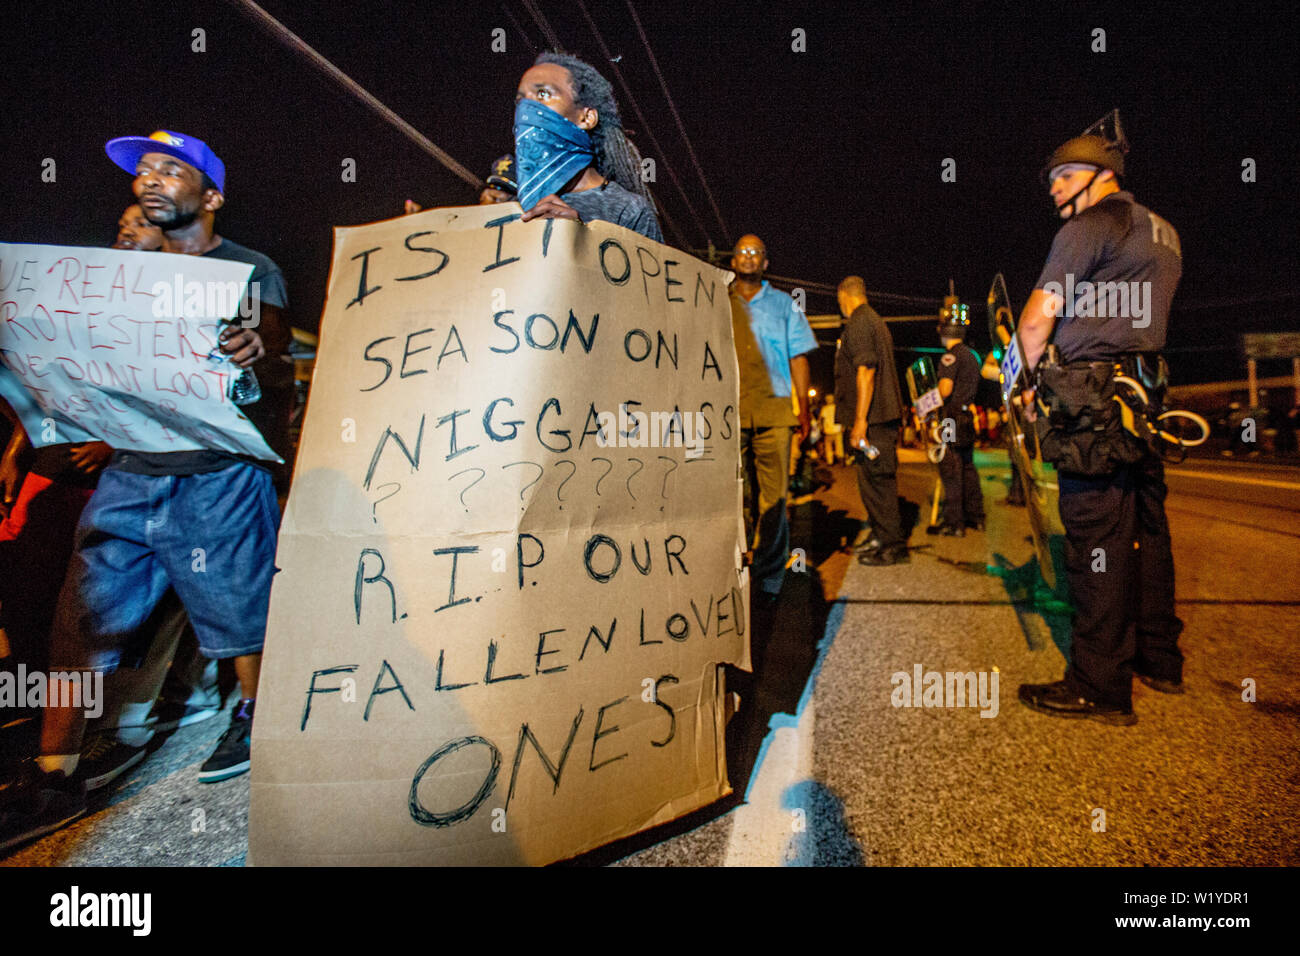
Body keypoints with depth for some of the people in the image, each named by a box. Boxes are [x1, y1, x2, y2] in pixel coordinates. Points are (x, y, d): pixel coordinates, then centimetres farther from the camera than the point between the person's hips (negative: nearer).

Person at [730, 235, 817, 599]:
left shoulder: (782, 304, 17)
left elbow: (798, 358, 14)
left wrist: (804, 409, 5)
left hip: (774, 410, 0)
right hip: (729, 412, 0)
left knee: (773, 499, -2)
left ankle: (769, 579, 5)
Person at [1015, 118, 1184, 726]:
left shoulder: (1089, 226, -6)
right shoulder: (1163, 233, 22)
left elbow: (1038, 317, -11)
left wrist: (1036, 376, 5)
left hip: (1089, 399, -9)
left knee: (1096, 537, -8)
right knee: (1145, 528, 14)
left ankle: (1101, 687, -3)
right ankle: (1159, 659, 25)